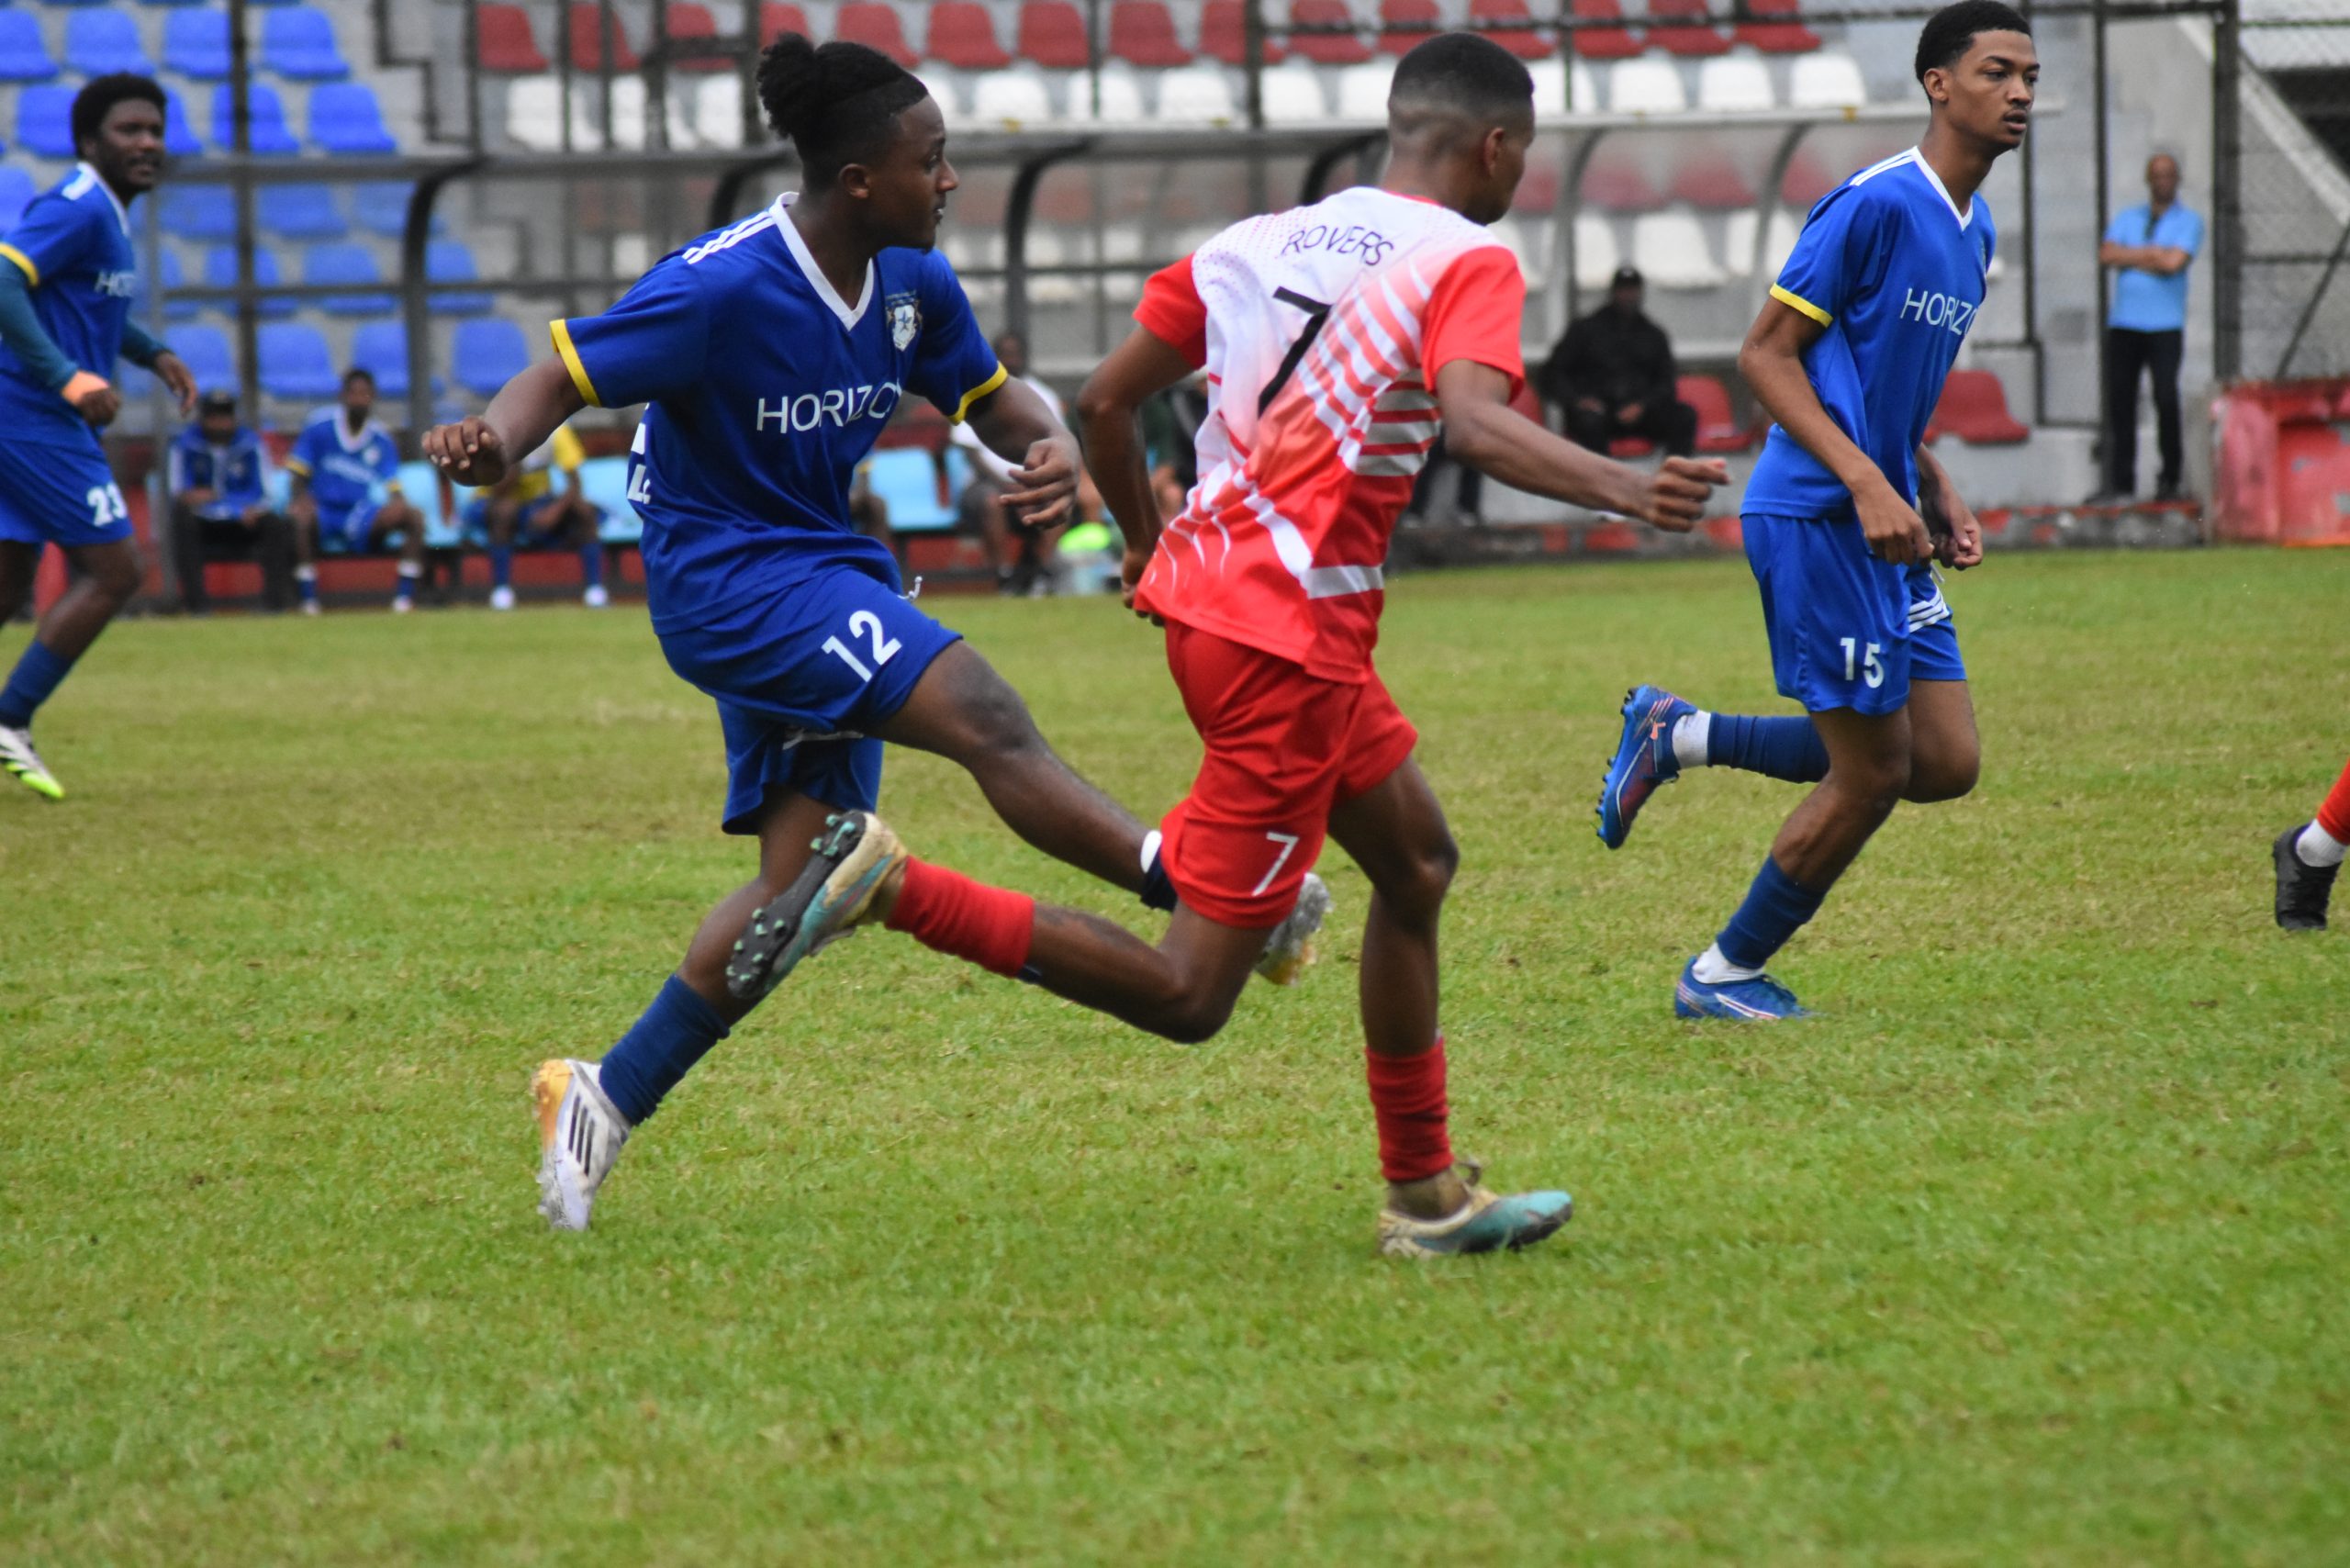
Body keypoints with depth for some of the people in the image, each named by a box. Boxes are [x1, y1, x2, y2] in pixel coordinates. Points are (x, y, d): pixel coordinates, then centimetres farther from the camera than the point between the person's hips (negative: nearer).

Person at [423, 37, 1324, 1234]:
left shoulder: (911, 282, 1)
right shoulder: (721, 288, -21)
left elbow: (989, 396, 15)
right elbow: (563, 377, -16)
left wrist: (1049, 446, -8)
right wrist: (493, 442, -38)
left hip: (824, 575, 9)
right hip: (724, 580, -9)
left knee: (804, 880, 2)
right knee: (985, 719, -24)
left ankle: (606, 1100, 12)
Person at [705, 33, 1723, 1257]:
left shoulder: (1257, 242, 12)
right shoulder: (1468, 262, -7)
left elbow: (1104, 402, 14)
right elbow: (1474, 424, -28)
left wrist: (1145, 544, 29)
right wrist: (1619, 489, -38)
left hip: (1203, 593, 9)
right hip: (1288, 640, -9)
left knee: (1415, 861, 24)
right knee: (1188, 996, -5)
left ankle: (1426, 1194, 29)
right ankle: (893, 888, -14)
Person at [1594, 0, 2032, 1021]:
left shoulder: (1974, 231, 14)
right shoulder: (1875, 205, -14)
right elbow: (1767, 355, -15)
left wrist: (1939, 498, 12)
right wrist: (1868, 486, -22)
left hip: (1887, 527, 9)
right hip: (1814, 518, -9)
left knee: (1948, 765, 5)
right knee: (1872, 773, -5)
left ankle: (1678, 736, 17)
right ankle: (1724, 974, 13)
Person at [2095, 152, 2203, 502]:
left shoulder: (2188, 221, 6)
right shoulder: (2126, 218, 18)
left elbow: (2174, 262, -11)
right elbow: (2106, 255, 1)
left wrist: (2129, 257, -1)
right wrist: (2152, 253, -5)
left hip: (2165, 326, -4)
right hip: (2123, 324, 4)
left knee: (2166, 400, -10)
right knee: (2120, 402, 0)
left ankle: (2171, 479, -1)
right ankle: (2121, 483, 4)